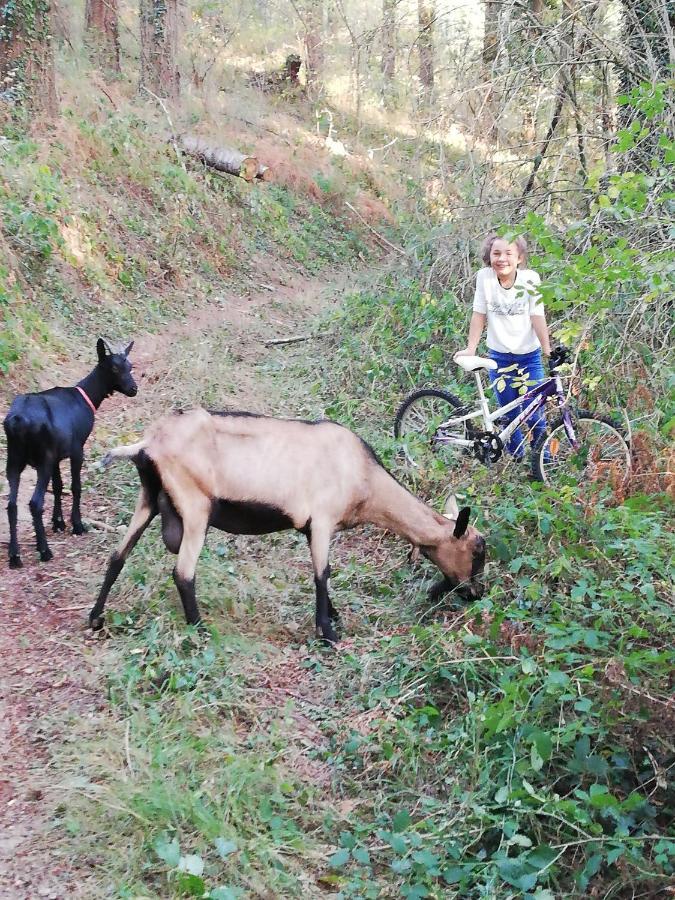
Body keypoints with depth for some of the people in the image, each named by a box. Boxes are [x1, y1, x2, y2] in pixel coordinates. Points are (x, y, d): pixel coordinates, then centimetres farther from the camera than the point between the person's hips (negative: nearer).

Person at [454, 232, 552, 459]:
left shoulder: (530, 279, -13)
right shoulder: (484, 277, -11)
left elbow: (537, 317, -12)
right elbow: (479, 315, -5)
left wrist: (548, 351, -16)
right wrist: (470, 349, -6)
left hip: (529, 357, -1)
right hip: (499, 357, 1)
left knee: (535, 414, -2)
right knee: (509, 415, 9)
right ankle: (516, 456, 30)